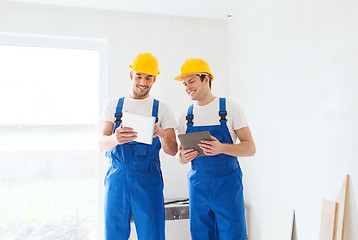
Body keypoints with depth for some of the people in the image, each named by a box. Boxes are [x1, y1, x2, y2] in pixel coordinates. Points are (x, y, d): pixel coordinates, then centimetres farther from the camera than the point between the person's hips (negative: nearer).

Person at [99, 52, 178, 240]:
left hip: (148, 181, -1)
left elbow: (172, 150, 0)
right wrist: (115, 139, -27)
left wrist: (162, 135, -23)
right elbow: (102, 143, -3)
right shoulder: (113, 106, 9)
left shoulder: (161, 109, 7)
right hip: (117, 179, 1)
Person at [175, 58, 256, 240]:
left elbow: (250, 148, -5)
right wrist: (183, 157, -11)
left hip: (227, 184, -3)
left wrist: (221, 148, -23)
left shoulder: (229, 108, -3)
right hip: (197, 185, 3)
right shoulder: (185, 117, 7)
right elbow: (181, 155, 13)